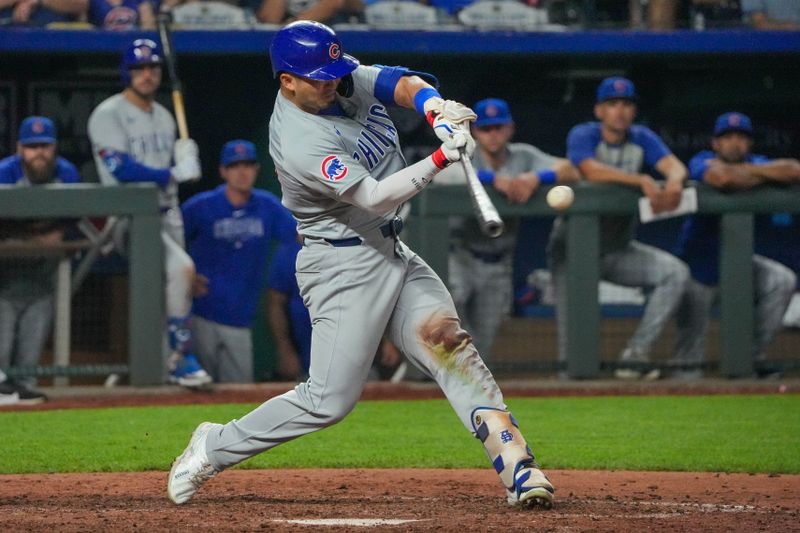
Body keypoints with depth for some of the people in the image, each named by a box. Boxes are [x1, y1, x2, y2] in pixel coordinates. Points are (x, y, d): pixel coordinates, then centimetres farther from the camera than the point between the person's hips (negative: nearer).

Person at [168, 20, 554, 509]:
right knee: (330, 400, -7)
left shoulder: (345, 79, 2)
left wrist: (435, 107, -30)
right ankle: (214, 448, 11)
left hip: (394, 254, 8)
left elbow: (400, 83, -8)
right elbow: (375, 197, -28)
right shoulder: (299, 143, -23)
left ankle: (518, 469, -17)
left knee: (448, 341, -9)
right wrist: (441, 159, -36)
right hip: (345, 266, -8)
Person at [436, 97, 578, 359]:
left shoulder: (523, 156, 0)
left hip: (498, 264, 4)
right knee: (449, 297, -34)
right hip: (459, 256, -4)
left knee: (482, 345, 9)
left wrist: (535, 178, -32)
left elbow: (569, 170, -12)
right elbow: (443, 174, -34)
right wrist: (494, 179, -46)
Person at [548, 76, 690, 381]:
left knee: (675, 272, -14)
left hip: (618, 250, 4)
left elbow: (674, 164, -14)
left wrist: (674, 180, -41)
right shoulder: (583, 136, -9)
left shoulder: (641, 139, 3)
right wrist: (642, 181, -43)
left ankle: (635, 355, -15)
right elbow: (592, 171, -31)